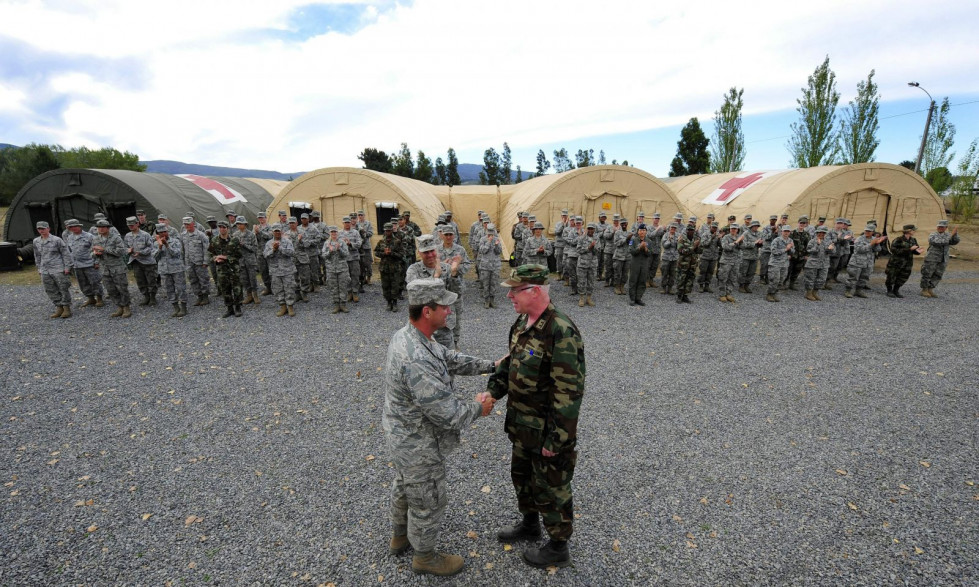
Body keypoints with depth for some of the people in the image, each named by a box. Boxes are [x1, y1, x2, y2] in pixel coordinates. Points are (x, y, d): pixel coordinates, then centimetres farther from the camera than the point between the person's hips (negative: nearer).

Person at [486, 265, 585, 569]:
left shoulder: (561, 332, -29)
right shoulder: (522, 321, 0)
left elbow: (569, 392, -26)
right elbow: (511, 361, 12)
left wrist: (556, 439, -21)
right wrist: (493, 390, -2)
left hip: (547, 429, -8)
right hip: (522, 424, 9)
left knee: (551, 488, 12)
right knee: (522, 474, 27)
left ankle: (558, 548, 37)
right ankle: (529, 523, 52)